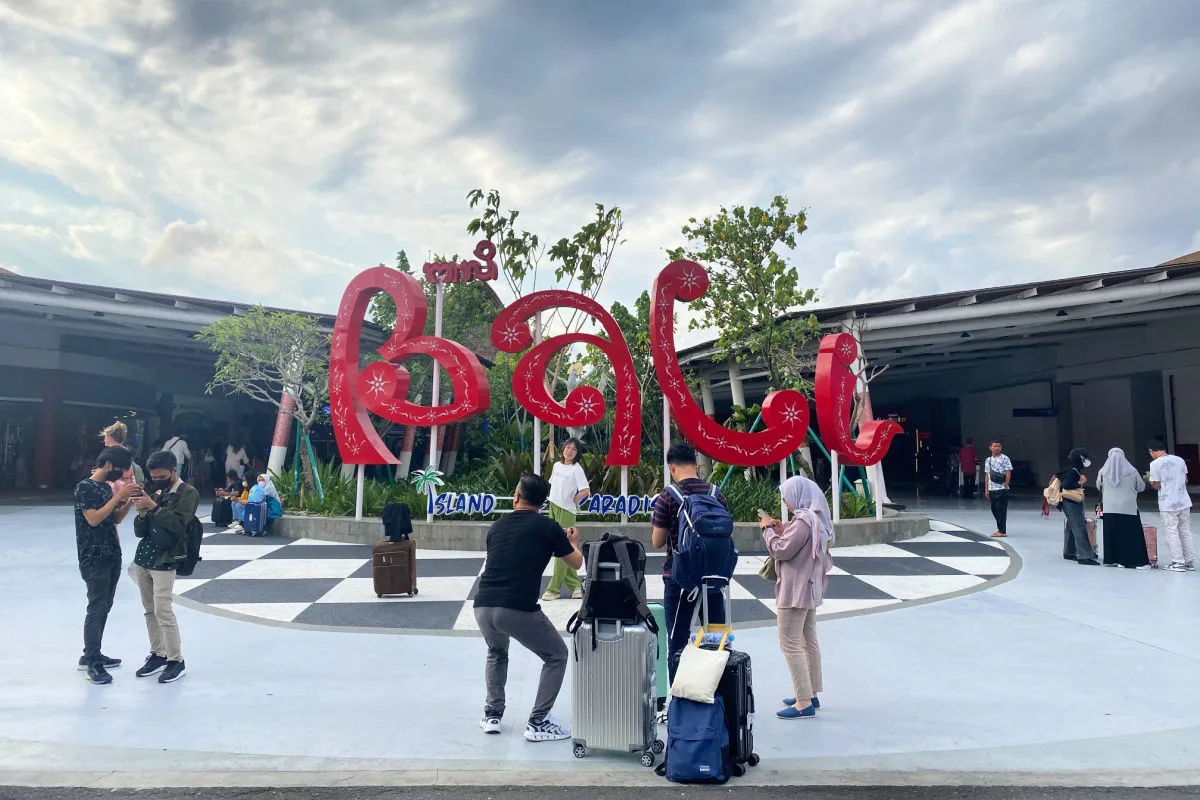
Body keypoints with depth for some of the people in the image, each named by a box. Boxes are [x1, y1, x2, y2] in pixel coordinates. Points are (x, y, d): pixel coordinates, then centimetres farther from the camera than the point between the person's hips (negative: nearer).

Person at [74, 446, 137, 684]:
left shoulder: (107, 487, 13)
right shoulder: (85, 487, -12)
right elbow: (93, 519, -21)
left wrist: (129, 499, 1)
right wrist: (118, 496, -22)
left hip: (111, 556, 8)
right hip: (94, 559, -8)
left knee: (104, 608, 12)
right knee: (96, 609, -6)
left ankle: (91, 655, 21)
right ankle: (92, 663, -1)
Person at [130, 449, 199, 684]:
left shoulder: (188, 493, -6)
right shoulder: (154, 493, 11)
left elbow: (177, 523, -19)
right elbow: (140, 531, 9)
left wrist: (153, 507, -21)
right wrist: (142, 513, -10)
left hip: (164, 561, -6)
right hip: (143, 558, 6)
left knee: (163, 611, -7)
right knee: (150, 611, 10)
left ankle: (176, 661, 3)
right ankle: (157, 655, 21)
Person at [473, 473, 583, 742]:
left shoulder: (497, 526, 16)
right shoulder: (548, 527, 3)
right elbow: (576, 563, 17)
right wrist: (573, 543, 39)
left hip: (483, 607, 5)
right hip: (518, 610, -5)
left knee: (496, 654, 35)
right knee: (557, 656, 17)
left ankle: (492, 715, 32)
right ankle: (537, 724, 13)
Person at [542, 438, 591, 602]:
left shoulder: (576, 469, -10)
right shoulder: (557, 465, 11)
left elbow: (585, 491, -19)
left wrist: (572, 500, -7)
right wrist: (556, 499, 12)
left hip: (566, 512, -8)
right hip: (553, 508, 8)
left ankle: (554, 589, 1)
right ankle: (575, 584, 20)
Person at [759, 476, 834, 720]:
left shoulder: (802, 520, -22)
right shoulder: (816, 518, 9)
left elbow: (781, 550, -20)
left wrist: (768, 529, -7)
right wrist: (782, 530, 6)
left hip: (795, 591, -11)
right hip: (810, 588, 11)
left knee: (790, 645, -5)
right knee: (809, 641, 17)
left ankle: (804, 704, -3)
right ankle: (811, 694, 27)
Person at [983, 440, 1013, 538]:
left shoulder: (1005, 458, -4)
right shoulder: (988, 460, 11)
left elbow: (1008, 473, -6)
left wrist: (1006, 486, -11)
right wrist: (986, 489, 11)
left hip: (1002, 489, -5)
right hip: (992, 489, 5)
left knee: (1001, 509, -3)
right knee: (994, 509, 10)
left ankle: (1002, 531, 3)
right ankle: (1000, 528, 23)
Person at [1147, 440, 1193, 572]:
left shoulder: (1155, 464, -12)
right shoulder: (1180, 460, 6)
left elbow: (1157, 485, -9)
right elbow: (1185, 480, 12)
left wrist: (1149, 479, 9)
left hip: (1168, 505, -6)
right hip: (1184, 502, 6)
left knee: (1171, 532, 2)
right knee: (1185, 532, 13)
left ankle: (1178, 562, 2)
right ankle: (1189, 561, 18)